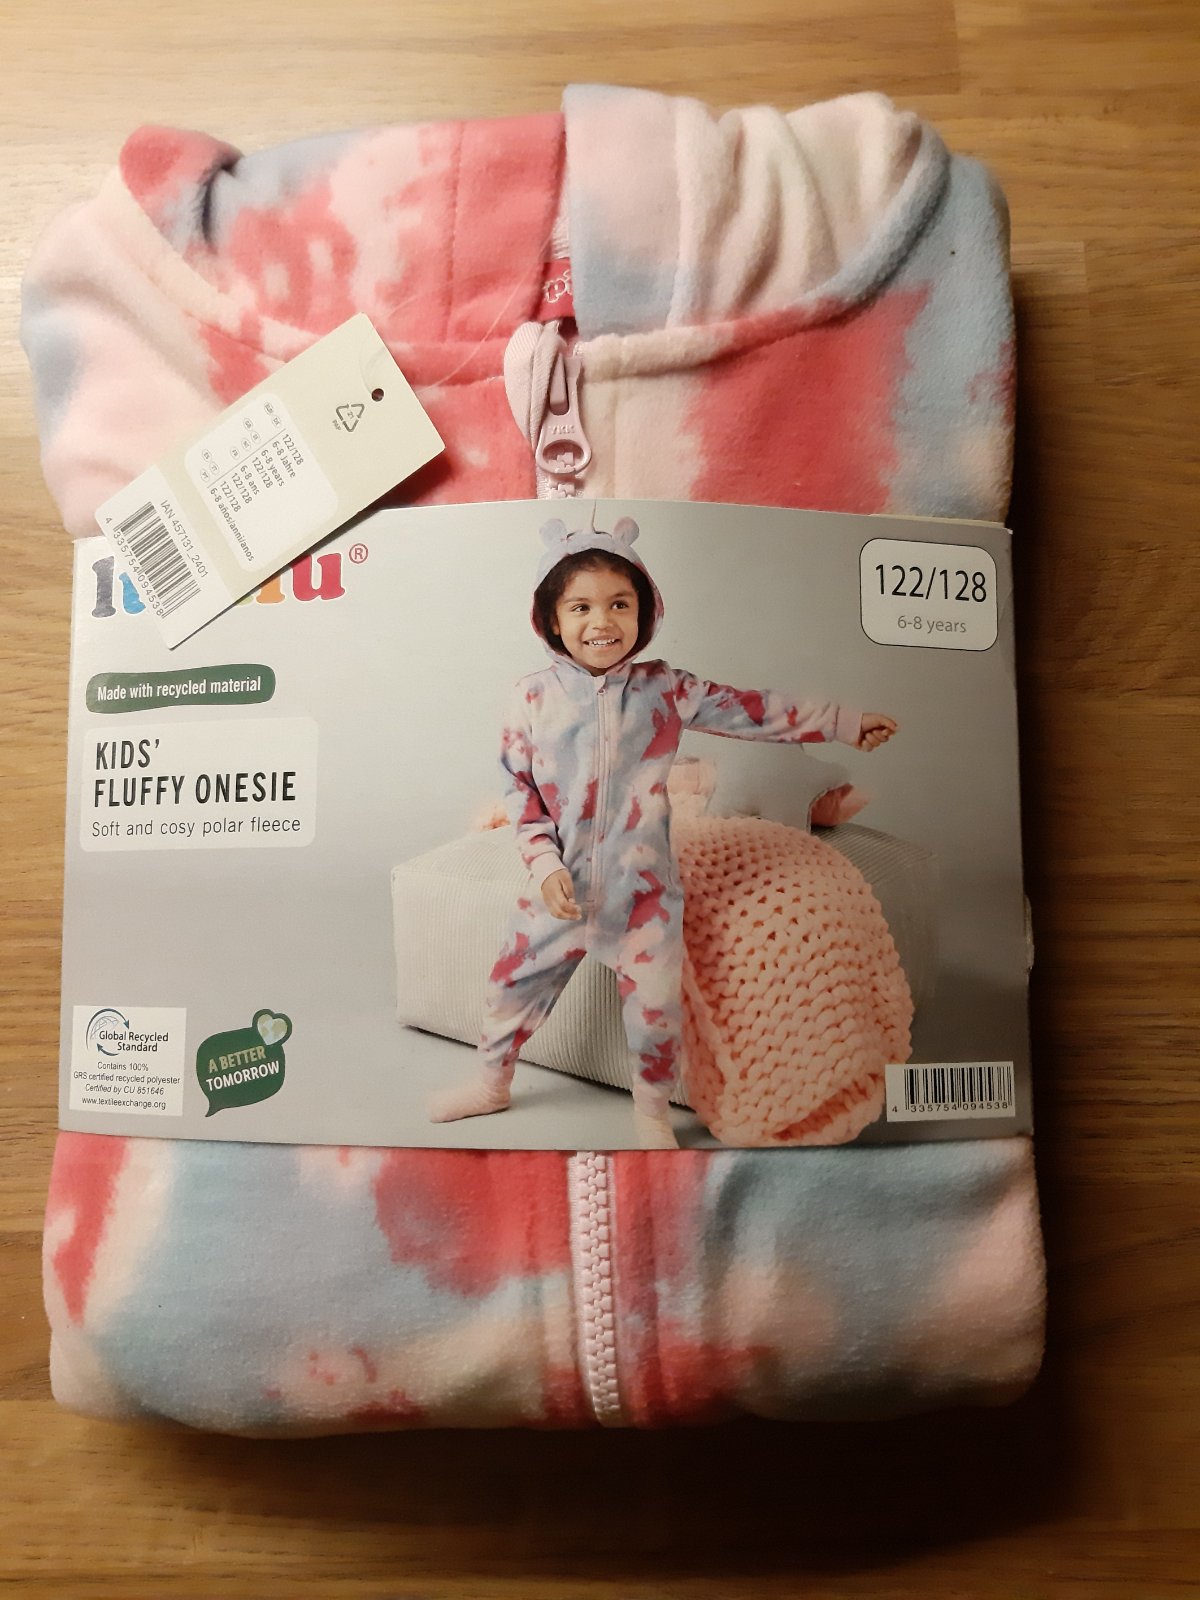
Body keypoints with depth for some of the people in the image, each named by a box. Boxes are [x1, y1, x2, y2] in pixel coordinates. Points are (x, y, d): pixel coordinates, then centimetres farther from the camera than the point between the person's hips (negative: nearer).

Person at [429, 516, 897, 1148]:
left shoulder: (665, 690, -6)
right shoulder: (533, 696, -6)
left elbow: (753, 710, 0)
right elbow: (518, 789, -3)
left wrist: (847, 723, 2)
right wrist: (545, 863, -13)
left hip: (643, 883, -1)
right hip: (560, 882, 1)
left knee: (655, 1001, 2)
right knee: (512, 979, 13)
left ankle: (652, 1109, 29)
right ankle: (492, 1081, 39)